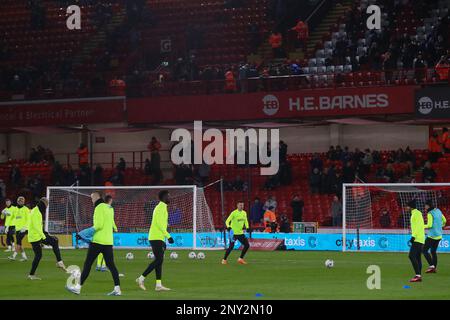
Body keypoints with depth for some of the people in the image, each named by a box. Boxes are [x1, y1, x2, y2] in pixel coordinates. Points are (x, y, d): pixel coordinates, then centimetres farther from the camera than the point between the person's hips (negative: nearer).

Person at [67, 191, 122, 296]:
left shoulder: (99, 208, -10)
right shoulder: (109, 208, 16)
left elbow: (99, 225, -18)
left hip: (98, 241, -7)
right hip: (108, 241, 7)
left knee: (87, 264, -1)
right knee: (111, 264, 5)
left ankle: (78, 287, 2)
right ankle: (117, 289, -3)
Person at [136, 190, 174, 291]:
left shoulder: (161, 207, 20)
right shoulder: (161, 207, -11)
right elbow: (159, 223, -21)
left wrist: (163, 240, 23)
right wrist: (168, 236, -20)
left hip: (158, 238, 10)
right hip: (156, 238, -10)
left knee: (159, 260, 6)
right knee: (159, 260, -11)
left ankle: (158, 285, 4)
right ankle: (141, 278, -10)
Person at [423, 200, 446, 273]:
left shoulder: (430, 214, -15)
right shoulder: (438, 211, 10)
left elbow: (429, 225, -21)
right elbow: (444, 220, 21)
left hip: (432, 236, -8)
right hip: (439, 236, 8)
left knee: (424, 250, -2)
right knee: (433, 251, 14)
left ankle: (431, 265, -13)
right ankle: (434, 268, 12)